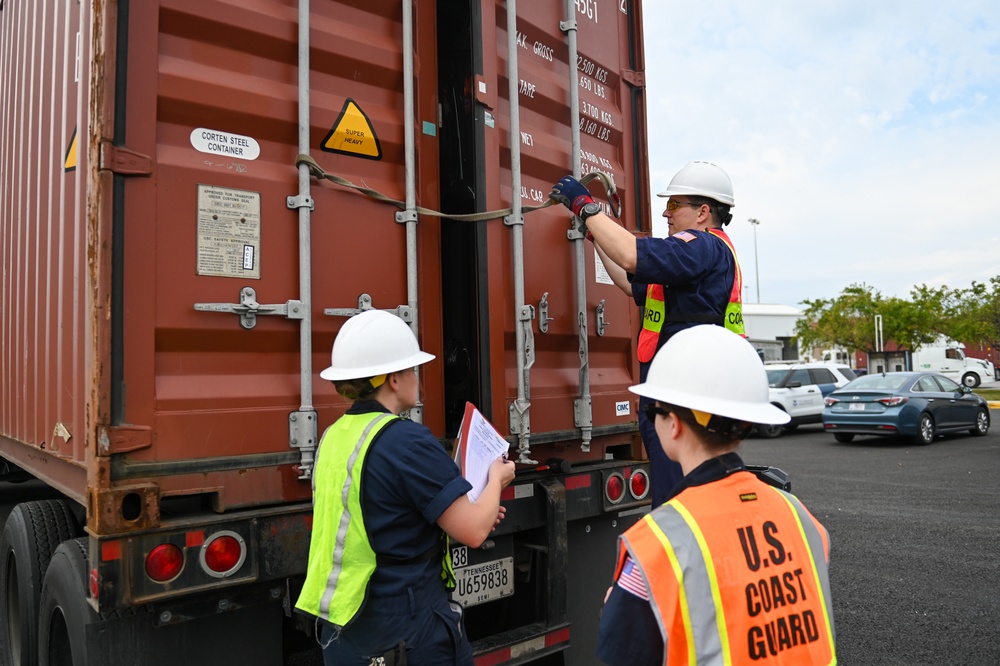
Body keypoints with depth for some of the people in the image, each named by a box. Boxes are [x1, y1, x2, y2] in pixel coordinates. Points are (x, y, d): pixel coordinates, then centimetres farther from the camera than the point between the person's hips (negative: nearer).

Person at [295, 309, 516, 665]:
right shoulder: (406, 440, -22)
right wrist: (496, 479, 0)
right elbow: (472, 533, -19)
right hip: (406, 635, -7)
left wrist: (472, 514, 15)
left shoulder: (334, 437, 3)